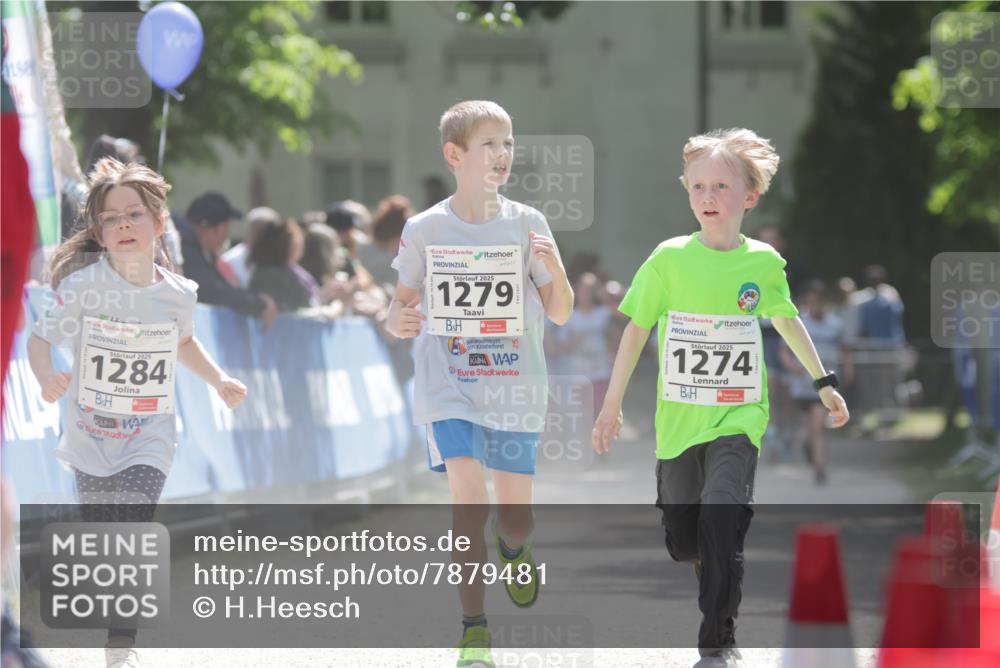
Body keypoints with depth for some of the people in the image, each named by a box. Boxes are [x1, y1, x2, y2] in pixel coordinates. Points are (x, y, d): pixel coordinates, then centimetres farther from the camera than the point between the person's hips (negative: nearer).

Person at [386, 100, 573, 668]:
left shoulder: (526, 224, -1)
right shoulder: (425, 229, -3)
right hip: (448, 387, -2)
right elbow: (402, 303, 6)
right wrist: (400, 322, -17)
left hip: (514, 388, 2)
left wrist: (556, 270, -19)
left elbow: (560, 314, 1)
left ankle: (515, 549, 46)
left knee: (516, 513, 7)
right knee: (469, 500, -17)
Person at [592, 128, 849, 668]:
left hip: (737, 417, -1)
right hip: (678, 418, 2)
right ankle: (719, 573, 46)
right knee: (681, 539, 10)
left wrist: (824, 383, 22)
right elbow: (636, 329, 1)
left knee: (721, 519, -20)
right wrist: (612, 405, 2)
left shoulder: (763, 262, -3)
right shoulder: (669, 259, -6)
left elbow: (787, 321, 15)